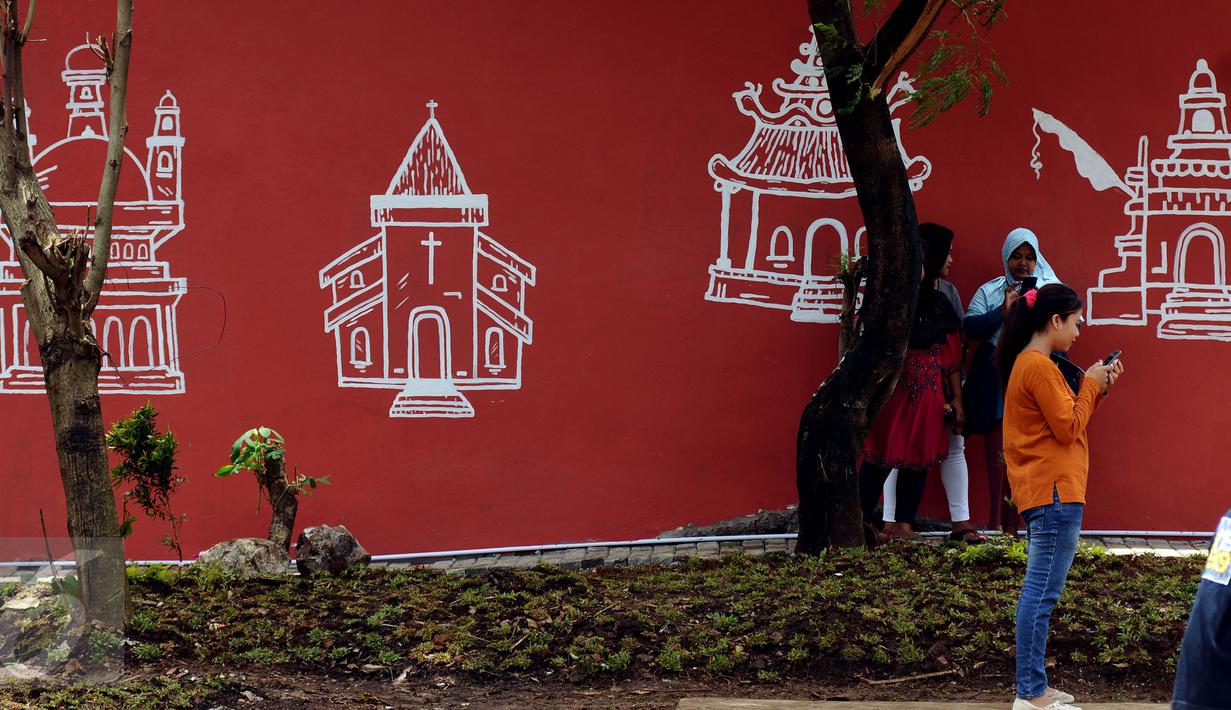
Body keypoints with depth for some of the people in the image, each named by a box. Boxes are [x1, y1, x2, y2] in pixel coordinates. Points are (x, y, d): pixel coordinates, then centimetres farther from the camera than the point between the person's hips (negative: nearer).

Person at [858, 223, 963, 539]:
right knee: (881, 457, -4)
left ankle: (905, 524, 14)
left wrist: (957, 399, 10)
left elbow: (951, 356, 11)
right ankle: (864, 522, 2)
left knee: (919, 458, 7)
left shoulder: (939, 305, 9)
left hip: (927, 395, 5)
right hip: (889, 391, -5)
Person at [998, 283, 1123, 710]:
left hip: (1041, 493, 11)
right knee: (1043, 593, -9)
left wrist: (1098, 389, 11)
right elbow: (1068, 429, -14)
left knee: (1039, 591, 11)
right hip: (1055, 493, -11)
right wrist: (1090, 385, -4)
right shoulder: (1040, 366, -14)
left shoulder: (1027, 363, 17)